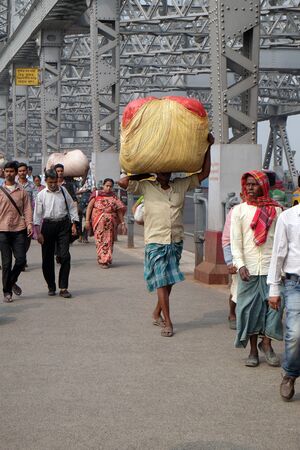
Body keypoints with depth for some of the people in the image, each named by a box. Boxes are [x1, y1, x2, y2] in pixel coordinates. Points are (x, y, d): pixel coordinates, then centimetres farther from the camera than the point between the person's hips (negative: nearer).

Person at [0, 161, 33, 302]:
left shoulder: (22, 192, 9)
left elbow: (27, 209, 5)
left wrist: (29, 224, -8)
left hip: (19, 229, 1)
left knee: (21, 259, -2)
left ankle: (12, 282, 25)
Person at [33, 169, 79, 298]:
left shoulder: (63, 191, 4)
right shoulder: (41, 195, 1)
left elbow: (72, 207, 10)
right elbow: (37, 214, 2)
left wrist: (73, 224, 2)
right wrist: (38, 233, -4)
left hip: (63, 225, 0)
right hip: (48, 225, 0)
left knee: (65, 256, -8)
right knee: (47, 258, 5)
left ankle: (63, 288, -3)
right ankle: (51, 286, 21)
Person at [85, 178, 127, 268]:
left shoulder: (114, 197, 12)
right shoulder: (96, 194, 6)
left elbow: (120, 210, 10)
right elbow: (89, 207, 3)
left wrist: (122, 223, 3)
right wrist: (87, 220, -5)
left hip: (111, 223, 3)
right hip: (99, 222, -2)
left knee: (109, 240, 4)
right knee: (100, 240, -6)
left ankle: (106, 260, 14)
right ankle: (102, 260, -4)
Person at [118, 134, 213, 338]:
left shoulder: (181, 186, 8)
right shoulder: (147, 187, 0)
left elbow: (204, 173, 7)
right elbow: (123, 182, -9)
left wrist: (208, 147, 2)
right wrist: (143, 175, 2)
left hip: (176, 242, 4)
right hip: (156, 243, -4)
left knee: (169, 282, 12)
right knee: (162, 282, -6)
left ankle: (157, 313, 29)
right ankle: (167, 322, -3)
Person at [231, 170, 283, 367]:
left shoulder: (275, 210, 6)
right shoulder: (239, 210, 6)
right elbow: (235, 240, 1)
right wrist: (240, 265, -11)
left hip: (271, 267, 0)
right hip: (249, 268, 0)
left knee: (273, 304, -2)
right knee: (250, 308, 3)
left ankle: (266, 343, 14)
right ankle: (253, 350, 12)